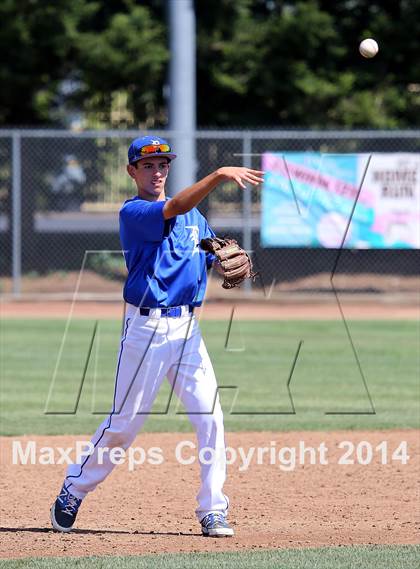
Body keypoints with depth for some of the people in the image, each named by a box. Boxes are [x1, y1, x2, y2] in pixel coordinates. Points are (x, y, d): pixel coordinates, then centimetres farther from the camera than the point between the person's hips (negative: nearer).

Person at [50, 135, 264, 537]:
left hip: (187, 330, 5)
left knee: (210, 417, -5)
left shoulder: (194, 217, 16)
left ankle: (212, 510, 0)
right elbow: (175, 208, -25)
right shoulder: (132, 213, -7)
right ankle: (74, 490, 20)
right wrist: (220, 175, -36)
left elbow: (217, 259, 15)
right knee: (124, 423, 1)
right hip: (146, 327, -5)